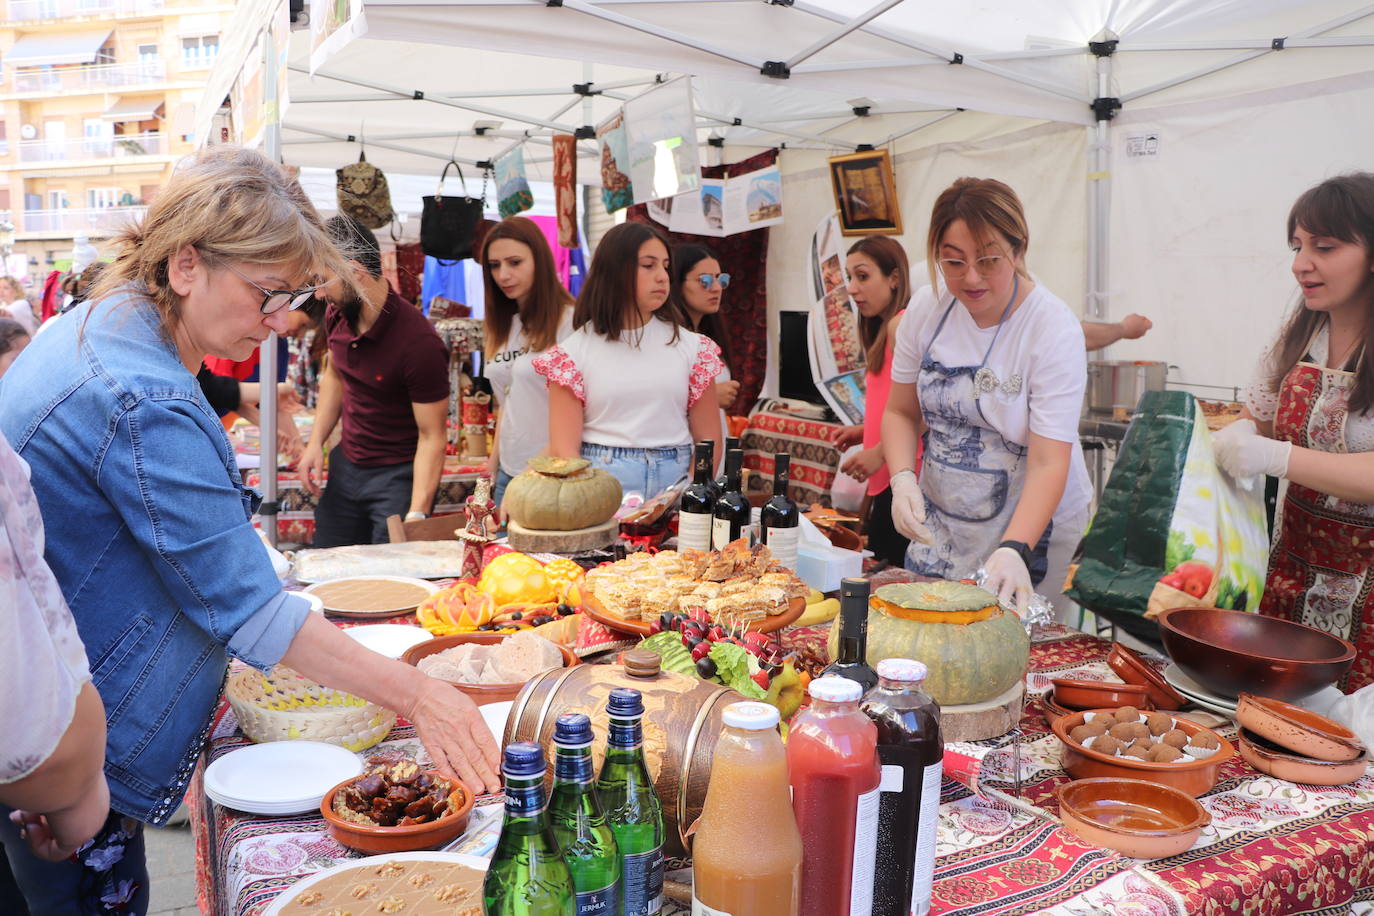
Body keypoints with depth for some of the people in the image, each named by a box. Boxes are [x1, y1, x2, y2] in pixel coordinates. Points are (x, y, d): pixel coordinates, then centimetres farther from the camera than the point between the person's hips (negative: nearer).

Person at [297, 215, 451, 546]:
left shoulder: (419, 342, -27)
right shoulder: (337, 315, -3)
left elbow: (432, 436, -22)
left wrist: (417, 514, -29)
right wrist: (316, 443, 6)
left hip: (399, 475, -7)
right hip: (345, 466, 7)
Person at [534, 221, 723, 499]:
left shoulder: (690, 346, 9)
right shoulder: (575, 350, 3)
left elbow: (709, 439, 7)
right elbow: (563, 449, -2)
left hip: (675, 479, 2)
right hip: (599, 481, -2)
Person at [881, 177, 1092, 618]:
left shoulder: (1054, 328, -19)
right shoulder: (927, 308, -5)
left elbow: (1049, 463, -23)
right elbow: (901, 412, 5)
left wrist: (1014, 551, -37)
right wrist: (902, 479, -13)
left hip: (1032, 529, -4)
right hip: (939, 525, 4)